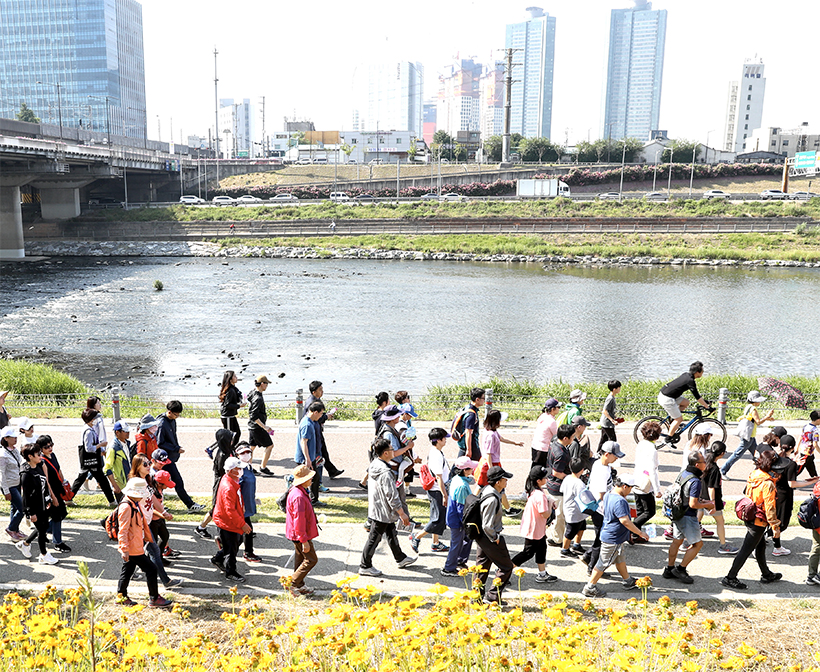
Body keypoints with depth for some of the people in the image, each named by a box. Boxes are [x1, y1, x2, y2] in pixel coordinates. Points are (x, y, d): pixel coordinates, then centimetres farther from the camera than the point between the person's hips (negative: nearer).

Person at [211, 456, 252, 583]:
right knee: (232, 548, 5)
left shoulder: (233, 481, 2)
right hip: (227, 523, -10)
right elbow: (230, 510, -30)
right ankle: (231, 572, 24)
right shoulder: (228, 488, -31)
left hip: (233, 521, 10)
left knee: (237, 542, 23)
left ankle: (217, 559, 42)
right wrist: (242, 524, -26)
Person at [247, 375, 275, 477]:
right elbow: (254, 417, -28)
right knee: (269, 445, 1)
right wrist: (265, 427, -28)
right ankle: (263, 468, 3)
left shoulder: (253, 392, 4)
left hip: (251, 426, 9)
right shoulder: (258, 398, -25)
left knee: (252, 446, 16)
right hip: (257, 427, -9)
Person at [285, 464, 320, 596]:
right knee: (311, 559, -2)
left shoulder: (300, 491, 6)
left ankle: (299, 586, 29)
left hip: (298, 535, 10)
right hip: (300, 534, -10)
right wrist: (304, 541, -23)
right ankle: (292, 584, 5)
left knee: (301, 559, 18)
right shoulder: (298, 496, -29)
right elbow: (299, 520, -28)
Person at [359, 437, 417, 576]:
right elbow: (392, 497, -25)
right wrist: (402, 514, -16)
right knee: (374, 538, 4)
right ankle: (365, 566, 16)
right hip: (383, 512, -10)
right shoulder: (385, 473, -29)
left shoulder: (374, 464, 0)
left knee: (391, 534, 22)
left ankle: (401, 558, 37)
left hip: (375, 507, 10)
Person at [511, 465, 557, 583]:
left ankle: (542, 574, 33)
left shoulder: (532, 490, -1)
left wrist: (549, 502, 3)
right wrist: (550, 503, -12)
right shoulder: (540, 495, -30)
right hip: (534, 530, -9)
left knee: (541, 548, 20)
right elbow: (546, 515, -27)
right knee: (528, 553, 4)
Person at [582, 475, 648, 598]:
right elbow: (625, 521, -31)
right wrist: (641, 533, -22)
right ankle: (590, 587, 11)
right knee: (604, 563, 2)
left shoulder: (608, 495, 3)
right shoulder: (619, 501, -29)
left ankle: (627, 581, 44)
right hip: (613, 538, -10)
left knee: (620, 559, 26)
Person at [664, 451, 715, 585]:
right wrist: (707, 505, -8)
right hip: (688, 517, -9)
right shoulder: (695, 481, -24)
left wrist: (700, 500, 16)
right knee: (697, 543, 6)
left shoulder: (683, 473, 3)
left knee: (677, 541, 18)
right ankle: (680, 569, 9)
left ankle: (669, 569, 26)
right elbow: (693, 504, -24)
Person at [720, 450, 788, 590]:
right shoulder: (768, 484, -24)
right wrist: (775, 527, -13)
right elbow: (770, 508, -21)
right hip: (758, 522, -9)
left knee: (761, 546, 24)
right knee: (746, 550, 0)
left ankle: (766, 574, 42)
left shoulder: (755, 475, 0)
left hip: (750, 517, 9)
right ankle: (730, 578, 7)